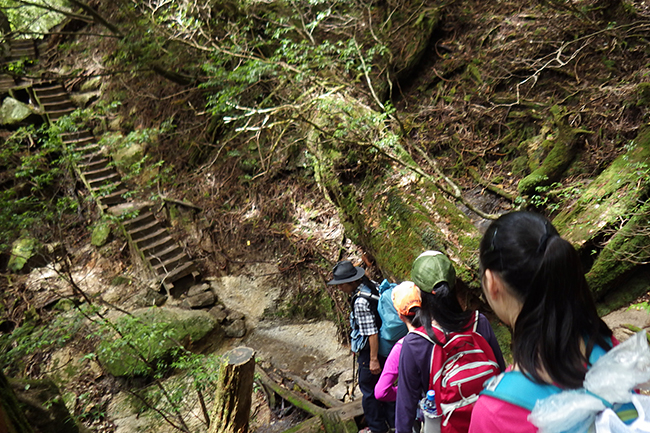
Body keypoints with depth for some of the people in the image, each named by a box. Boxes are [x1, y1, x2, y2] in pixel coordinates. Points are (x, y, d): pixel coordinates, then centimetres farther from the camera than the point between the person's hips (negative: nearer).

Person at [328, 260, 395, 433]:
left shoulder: (360, 302, -29)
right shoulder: (372, 285, -2)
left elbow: (372, 333, -27)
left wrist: (374, 359, -20)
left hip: (370, 350, -9)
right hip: (385, 346, 9)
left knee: (368, 388, 11)